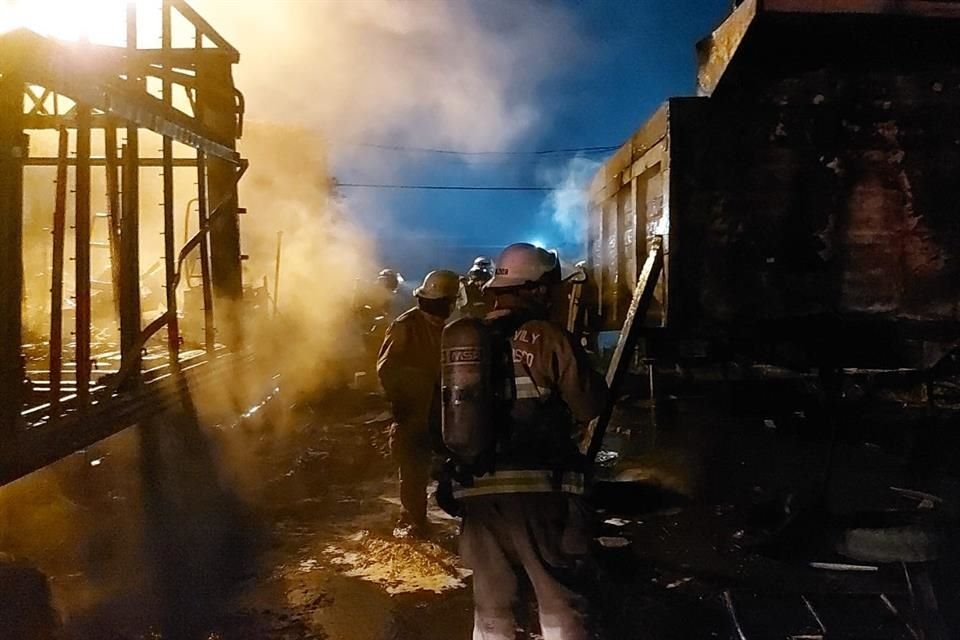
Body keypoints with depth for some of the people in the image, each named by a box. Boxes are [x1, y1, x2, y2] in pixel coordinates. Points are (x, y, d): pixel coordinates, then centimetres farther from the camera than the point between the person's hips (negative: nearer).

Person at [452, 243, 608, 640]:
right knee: (562, 605, 4)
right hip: (539, 486, -5)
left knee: (491, 604, 15)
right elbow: (591, 405, -5)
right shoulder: (549, 338, -6)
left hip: (478, 488, 5)